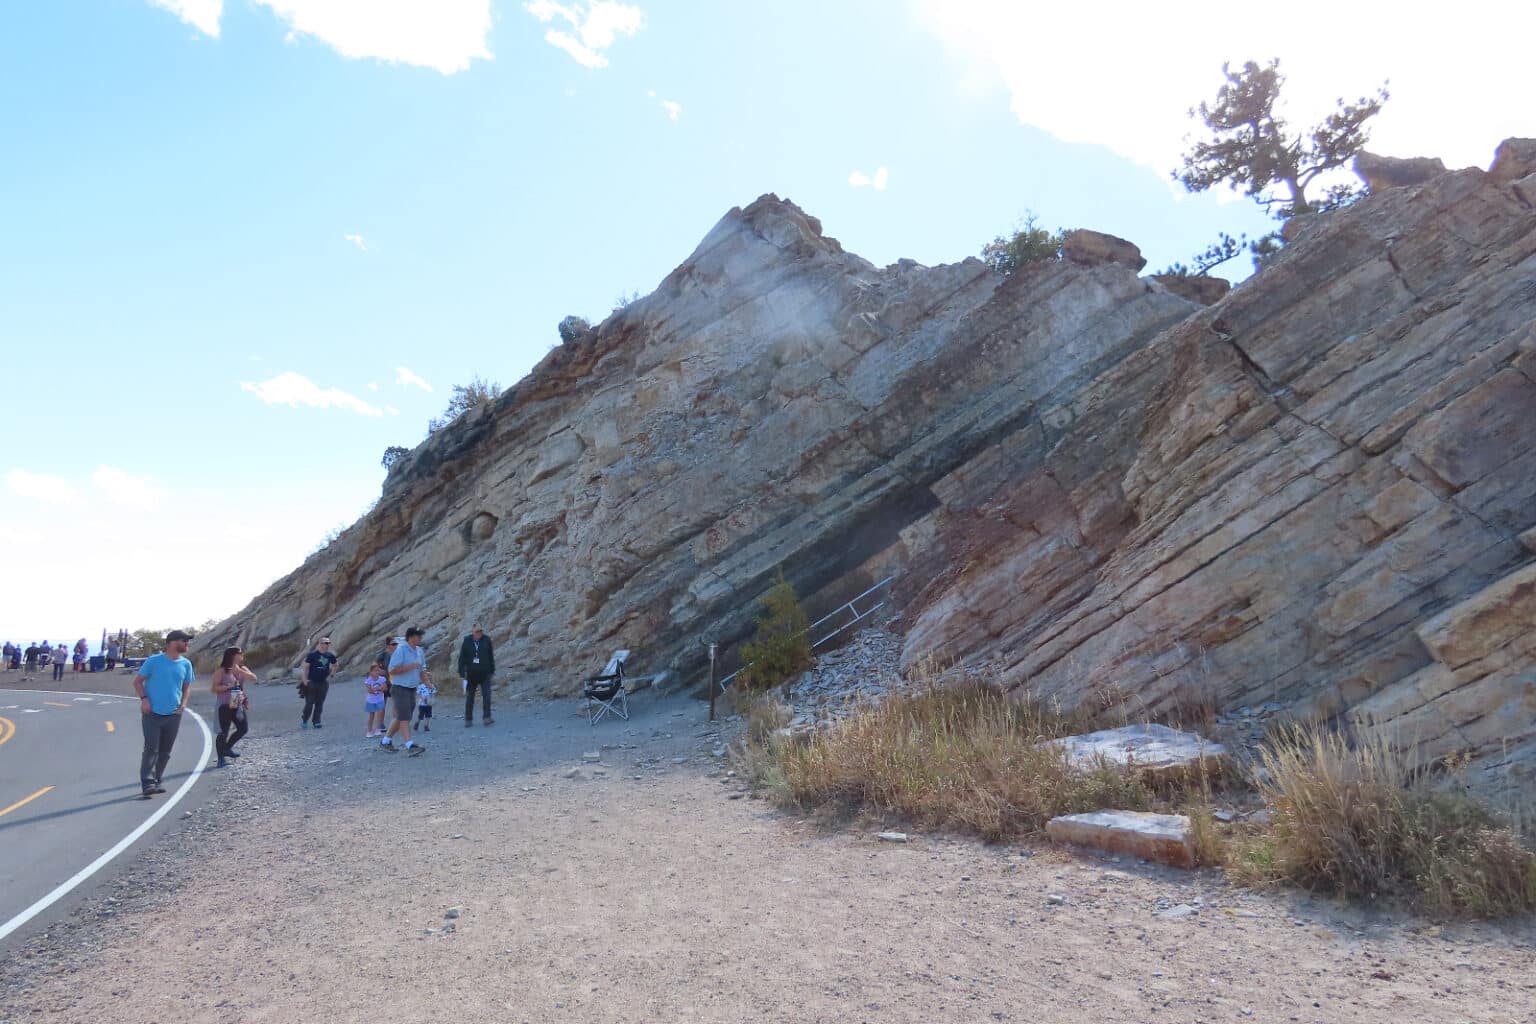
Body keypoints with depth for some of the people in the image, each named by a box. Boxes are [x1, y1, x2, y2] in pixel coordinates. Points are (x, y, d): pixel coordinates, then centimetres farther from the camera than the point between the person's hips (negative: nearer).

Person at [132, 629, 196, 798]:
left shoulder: (185, 664, 5)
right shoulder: (153, 661, -7)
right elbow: (138, 681, 0)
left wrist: (183, 703, 1)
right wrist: (144, 698, -14)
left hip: (173, 715, 4)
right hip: (152, 713, -4)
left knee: (165, 752, 10)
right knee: (151, 749, -8)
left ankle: (156, 781, 20)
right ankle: (148, 783, -6)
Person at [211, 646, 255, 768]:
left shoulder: (242, 669, 7)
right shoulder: (222, 671, -9)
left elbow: (253, 678, -9)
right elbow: (214, 688, -11)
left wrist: (239, 670, -16)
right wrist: (228, 686, -23)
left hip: (238, 705, 6)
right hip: (225, 706, -6)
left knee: (243, 728, 7)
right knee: (223, 732, -2)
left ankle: (227, 748, 27)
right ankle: (221, 758, 8)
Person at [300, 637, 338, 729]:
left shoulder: (330, 655, 3)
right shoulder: (312, 654, -10)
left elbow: (335, 665, 20)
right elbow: (306, 667, -6)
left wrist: (330, 675, 13)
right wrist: (305, 679, -10)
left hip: (323, 683, 4)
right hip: (312, 683, -4)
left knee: (320, 703, 8)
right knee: (309, 703, 0)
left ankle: (316, 722, 16)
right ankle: (304, 721, 15)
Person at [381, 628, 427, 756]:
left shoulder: (419, 651, 10)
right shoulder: (400, 650, -13)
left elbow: (421, 669, 19)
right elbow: (392, 670, -18)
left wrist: (425, 676, -2)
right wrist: (411, 666, -23)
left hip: (412, 689, 8)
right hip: (400, 688, -8)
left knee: (400, 718, 13)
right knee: (404, 717, -11)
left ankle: (385, 742, 26)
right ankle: (410, 745, -16)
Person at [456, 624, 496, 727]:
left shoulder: (487, 640, 0)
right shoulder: (467, 641, -3)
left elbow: (491, 656, 7)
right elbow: (462, 659, -1)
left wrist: (492, 670, 8)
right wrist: (461, 674, -5)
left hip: (485, 673, 0)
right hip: (471, 674, 0)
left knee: (486, 695, -8)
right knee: (469, 697, 7)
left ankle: (486, 717, -6)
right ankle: (468, 720, 12)